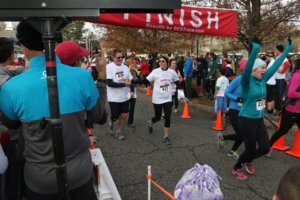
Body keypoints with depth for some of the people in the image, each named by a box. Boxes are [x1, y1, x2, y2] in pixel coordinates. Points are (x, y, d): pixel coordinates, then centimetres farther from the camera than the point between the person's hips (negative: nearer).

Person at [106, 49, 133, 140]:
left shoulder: (125, 67, 3)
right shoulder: (109, 67, -14)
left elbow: (131, 80, 10)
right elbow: (110, 83, -21)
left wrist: (132, 90, -7)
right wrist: (124, 84, -23)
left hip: (124, 97, 5)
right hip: (114, 98, -4)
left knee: (124, 115, 7)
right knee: (115, 116, 6)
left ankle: (119, 131, 28)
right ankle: (111, 122, 41)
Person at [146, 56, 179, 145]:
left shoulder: (172, 72, -3)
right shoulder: (155, 72, -11)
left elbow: (177, 82, 14)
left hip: (167, 99, 2)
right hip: (157, 99, -2)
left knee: (168, 118, -4)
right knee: (157, 117, 11)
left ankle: (166, 137, 10)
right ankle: (150, 123, 47)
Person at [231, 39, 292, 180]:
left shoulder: (263, 80, 3)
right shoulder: (247, 81, -17)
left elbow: (276, 65, 10)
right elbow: (247, 68, -36)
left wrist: (287, 49, 14)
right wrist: (254, 51, -48)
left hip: (259, 120, 7)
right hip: (246, 121, -7)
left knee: (265, 148, 9)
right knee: (250, 149, 4)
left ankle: (248, 161, 39)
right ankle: (236, 169, 29)